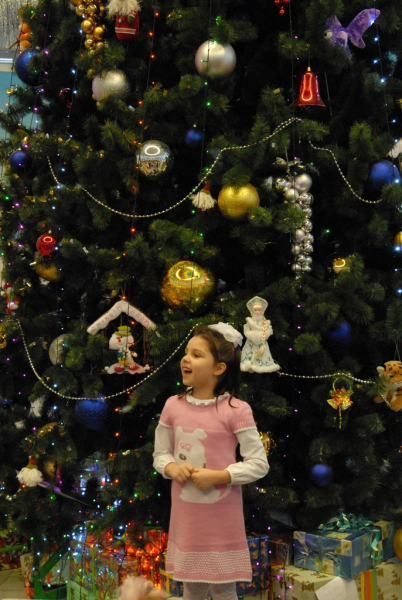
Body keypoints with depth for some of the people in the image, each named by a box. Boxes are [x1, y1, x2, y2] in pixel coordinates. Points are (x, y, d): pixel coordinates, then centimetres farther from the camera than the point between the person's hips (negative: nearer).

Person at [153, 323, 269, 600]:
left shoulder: (236, 410, -14)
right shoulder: (173, 406, -2)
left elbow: (259, 463, -11)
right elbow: (161, 454, 9)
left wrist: (218, 476, -20)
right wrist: (173, 468, -12)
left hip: (222, 517, -4)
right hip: (186, 516, 4)